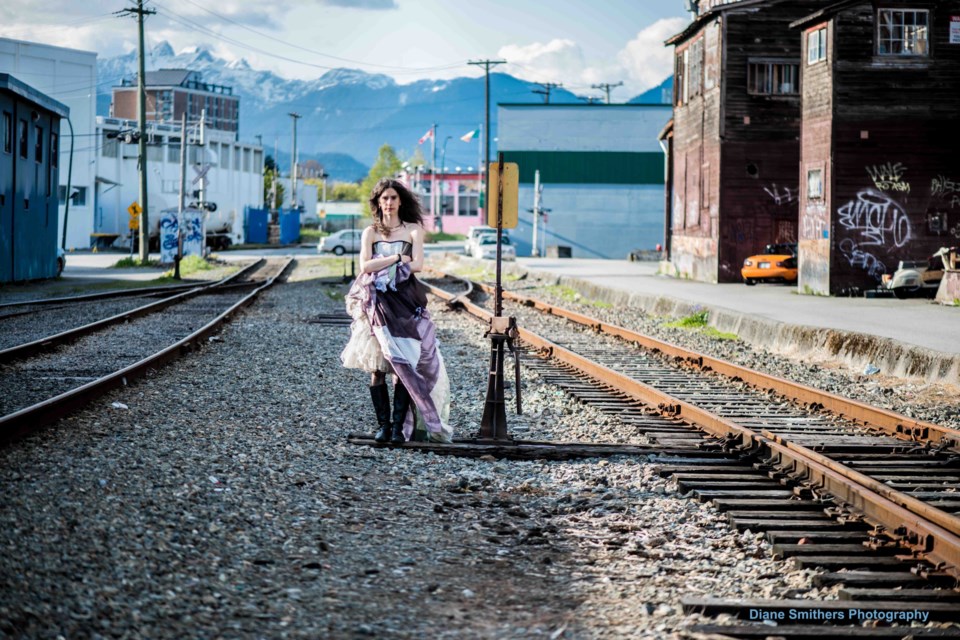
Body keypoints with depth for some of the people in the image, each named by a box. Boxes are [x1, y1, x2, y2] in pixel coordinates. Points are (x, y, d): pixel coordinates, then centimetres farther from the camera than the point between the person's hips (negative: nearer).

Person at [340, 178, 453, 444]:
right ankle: (383, 425, 0)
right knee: (377, 368, -4)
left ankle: (399, 427, -8)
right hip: (378, 303, 1)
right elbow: (365, 266, -4)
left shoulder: (413, 230, 8)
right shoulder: (370, 232, 10)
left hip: (405, 303, -1)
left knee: (403, 366, -9)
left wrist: (381, 264, -3)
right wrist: (398, 258, -6)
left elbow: (417, 265, -5)